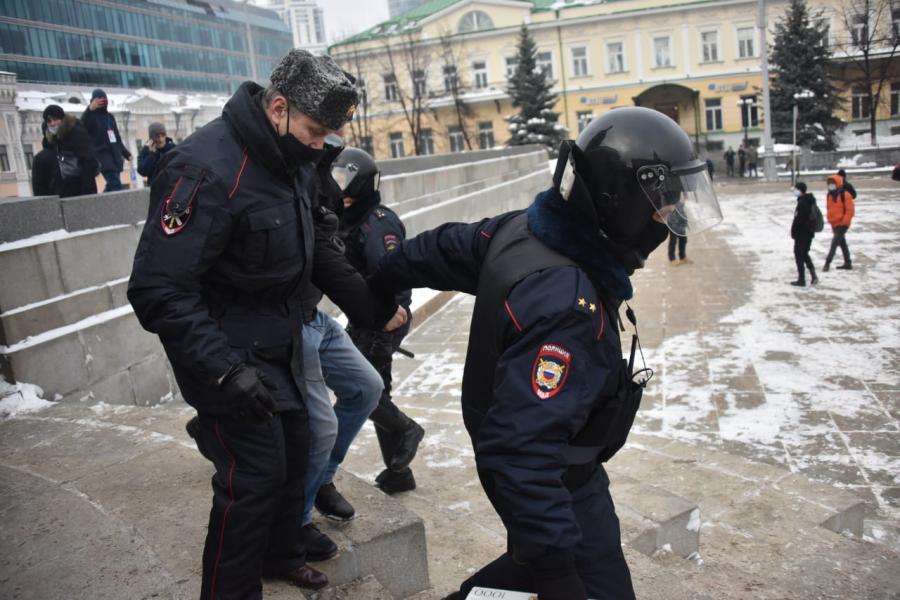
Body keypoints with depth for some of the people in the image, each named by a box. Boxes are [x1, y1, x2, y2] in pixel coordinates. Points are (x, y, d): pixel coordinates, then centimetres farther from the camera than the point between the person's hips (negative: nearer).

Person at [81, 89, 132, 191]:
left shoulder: (110, 116, 19)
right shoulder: (91, 116, -2)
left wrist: (126, 153, 27)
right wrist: (90, 109, -36)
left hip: (115, 156, 7)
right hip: (102, 154, -7)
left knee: (112, 186, 9)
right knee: (116, 186, -20)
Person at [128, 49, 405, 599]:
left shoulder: (296, 162, 0)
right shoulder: (207, 169, -26)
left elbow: (320, 249, 10)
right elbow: (159, 290, -27)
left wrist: (373, 305, 0)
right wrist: (225, 370, -32)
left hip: (280, 345, 8)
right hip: (228, 352, -8)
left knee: (294, 450, 17)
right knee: (255, 472, -4)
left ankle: (281, 555, 41)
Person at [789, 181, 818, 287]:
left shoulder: (802, 203, -21)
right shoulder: (810, 201, 10)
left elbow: (798, 219, -23)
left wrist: (793, 231, -11)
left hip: (801, 234, -9)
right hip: (809, 232, 9)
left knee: (799, 255, 0)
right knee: (805, 253, 20)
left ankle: (801, 279, 4)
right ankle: (813, 275, 13)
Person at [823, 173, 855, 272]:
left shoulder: (845, 195, -13)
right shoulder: (829, 195, 9)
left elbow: (850, 209, -14)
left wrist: (844, 221, -18)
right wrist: (830, 220, 12)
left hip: (842, 224, -8)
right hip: (834, 224, 8)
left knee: (834, 242, -14)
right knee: (842, 243, 14)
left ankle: (827, 263, -15)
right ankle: (848, 263, 23)